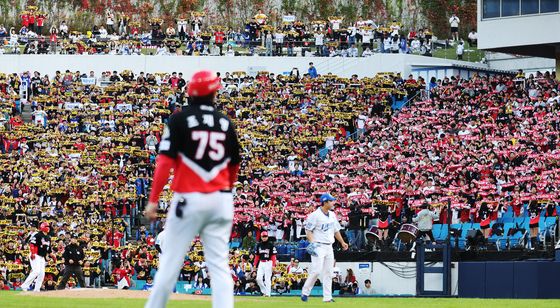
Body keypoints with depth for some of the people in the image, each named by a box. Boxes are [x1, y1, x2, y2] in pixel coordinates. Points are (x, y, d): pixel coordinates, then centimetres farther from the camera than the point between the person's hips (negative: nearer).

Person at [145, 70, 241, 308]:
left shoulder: (180, 119, -4)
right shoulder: (226, 123, 8)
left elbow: (165, 161, -11)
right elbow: (234, 166, 18)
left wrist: (153, 200, -10)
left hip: (189, 199, -3)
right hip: (221, 199, 3)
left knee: (171, 263, 3)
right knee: (219, 265, 2)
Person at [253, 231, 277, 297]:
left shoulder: (270, 245, -5)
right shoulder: (259, 245, 11)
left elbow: (273, 256, -8)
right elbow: (257, 256, 15)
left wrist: (274, 265, -16)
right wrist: (255, 265, 9)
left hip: (268, 263, -5)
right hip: (261, 263, 5)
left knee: (267, 279, -6)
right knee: (258, 279, -2)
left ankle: (267, 293, -1)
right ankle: (264, 290, 14)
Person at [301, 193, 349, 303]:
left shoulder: (332, 215, 12)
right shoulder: (315, 215, -10)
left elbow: (336, 230, 22)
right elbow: (308, 230, -12)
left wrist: (342, 242, 18)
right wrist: (312, 242, -25)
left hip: (329, 247, 7)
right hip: (318, 247, -7)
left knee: (328, 272, 5)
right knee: (316, 270, -14)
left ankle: (327, 297, 7)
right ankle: (305, 292, -1)